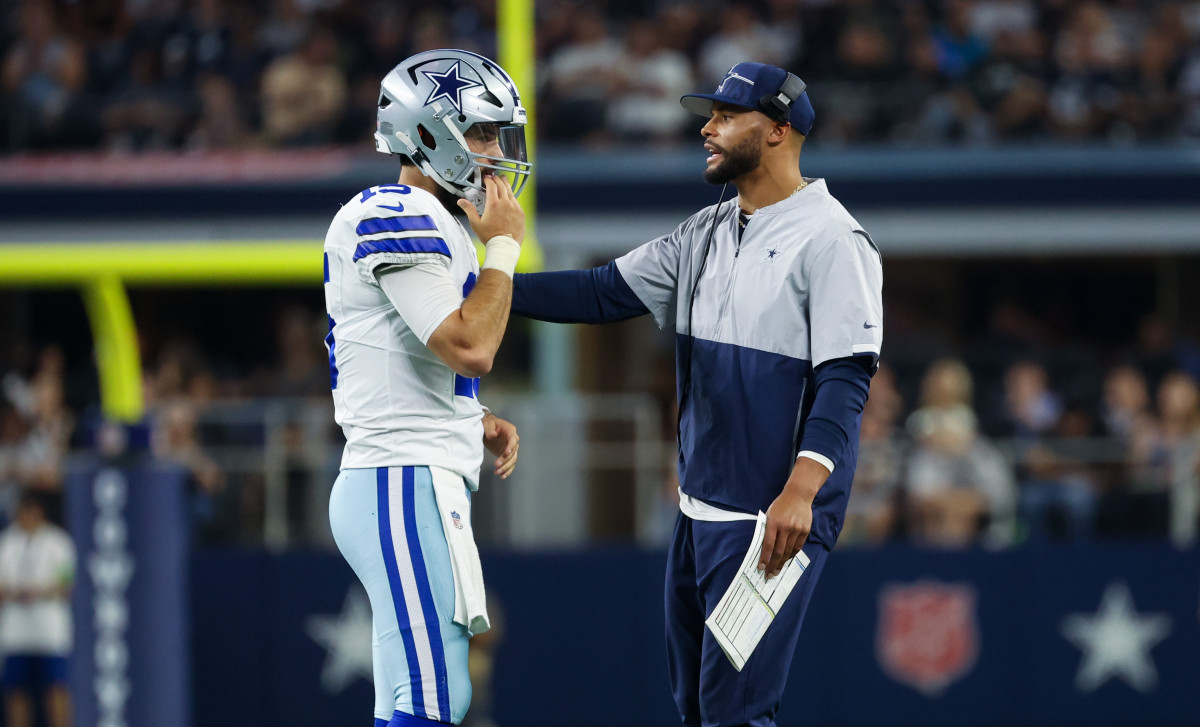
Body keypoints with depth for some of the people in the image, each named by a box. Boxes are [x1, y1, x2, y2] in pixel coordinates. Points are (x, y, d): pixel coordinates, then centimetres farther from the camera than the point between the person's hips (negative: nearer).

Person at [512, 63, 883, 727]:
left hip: (775, 519, -9)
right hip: (699, 511, 9)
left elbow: (845, 379, -18)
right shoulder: (706, 234, 14)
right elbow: (604, 293, 11)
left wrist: (801, 490, -29)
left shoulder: (830, 241, -12)